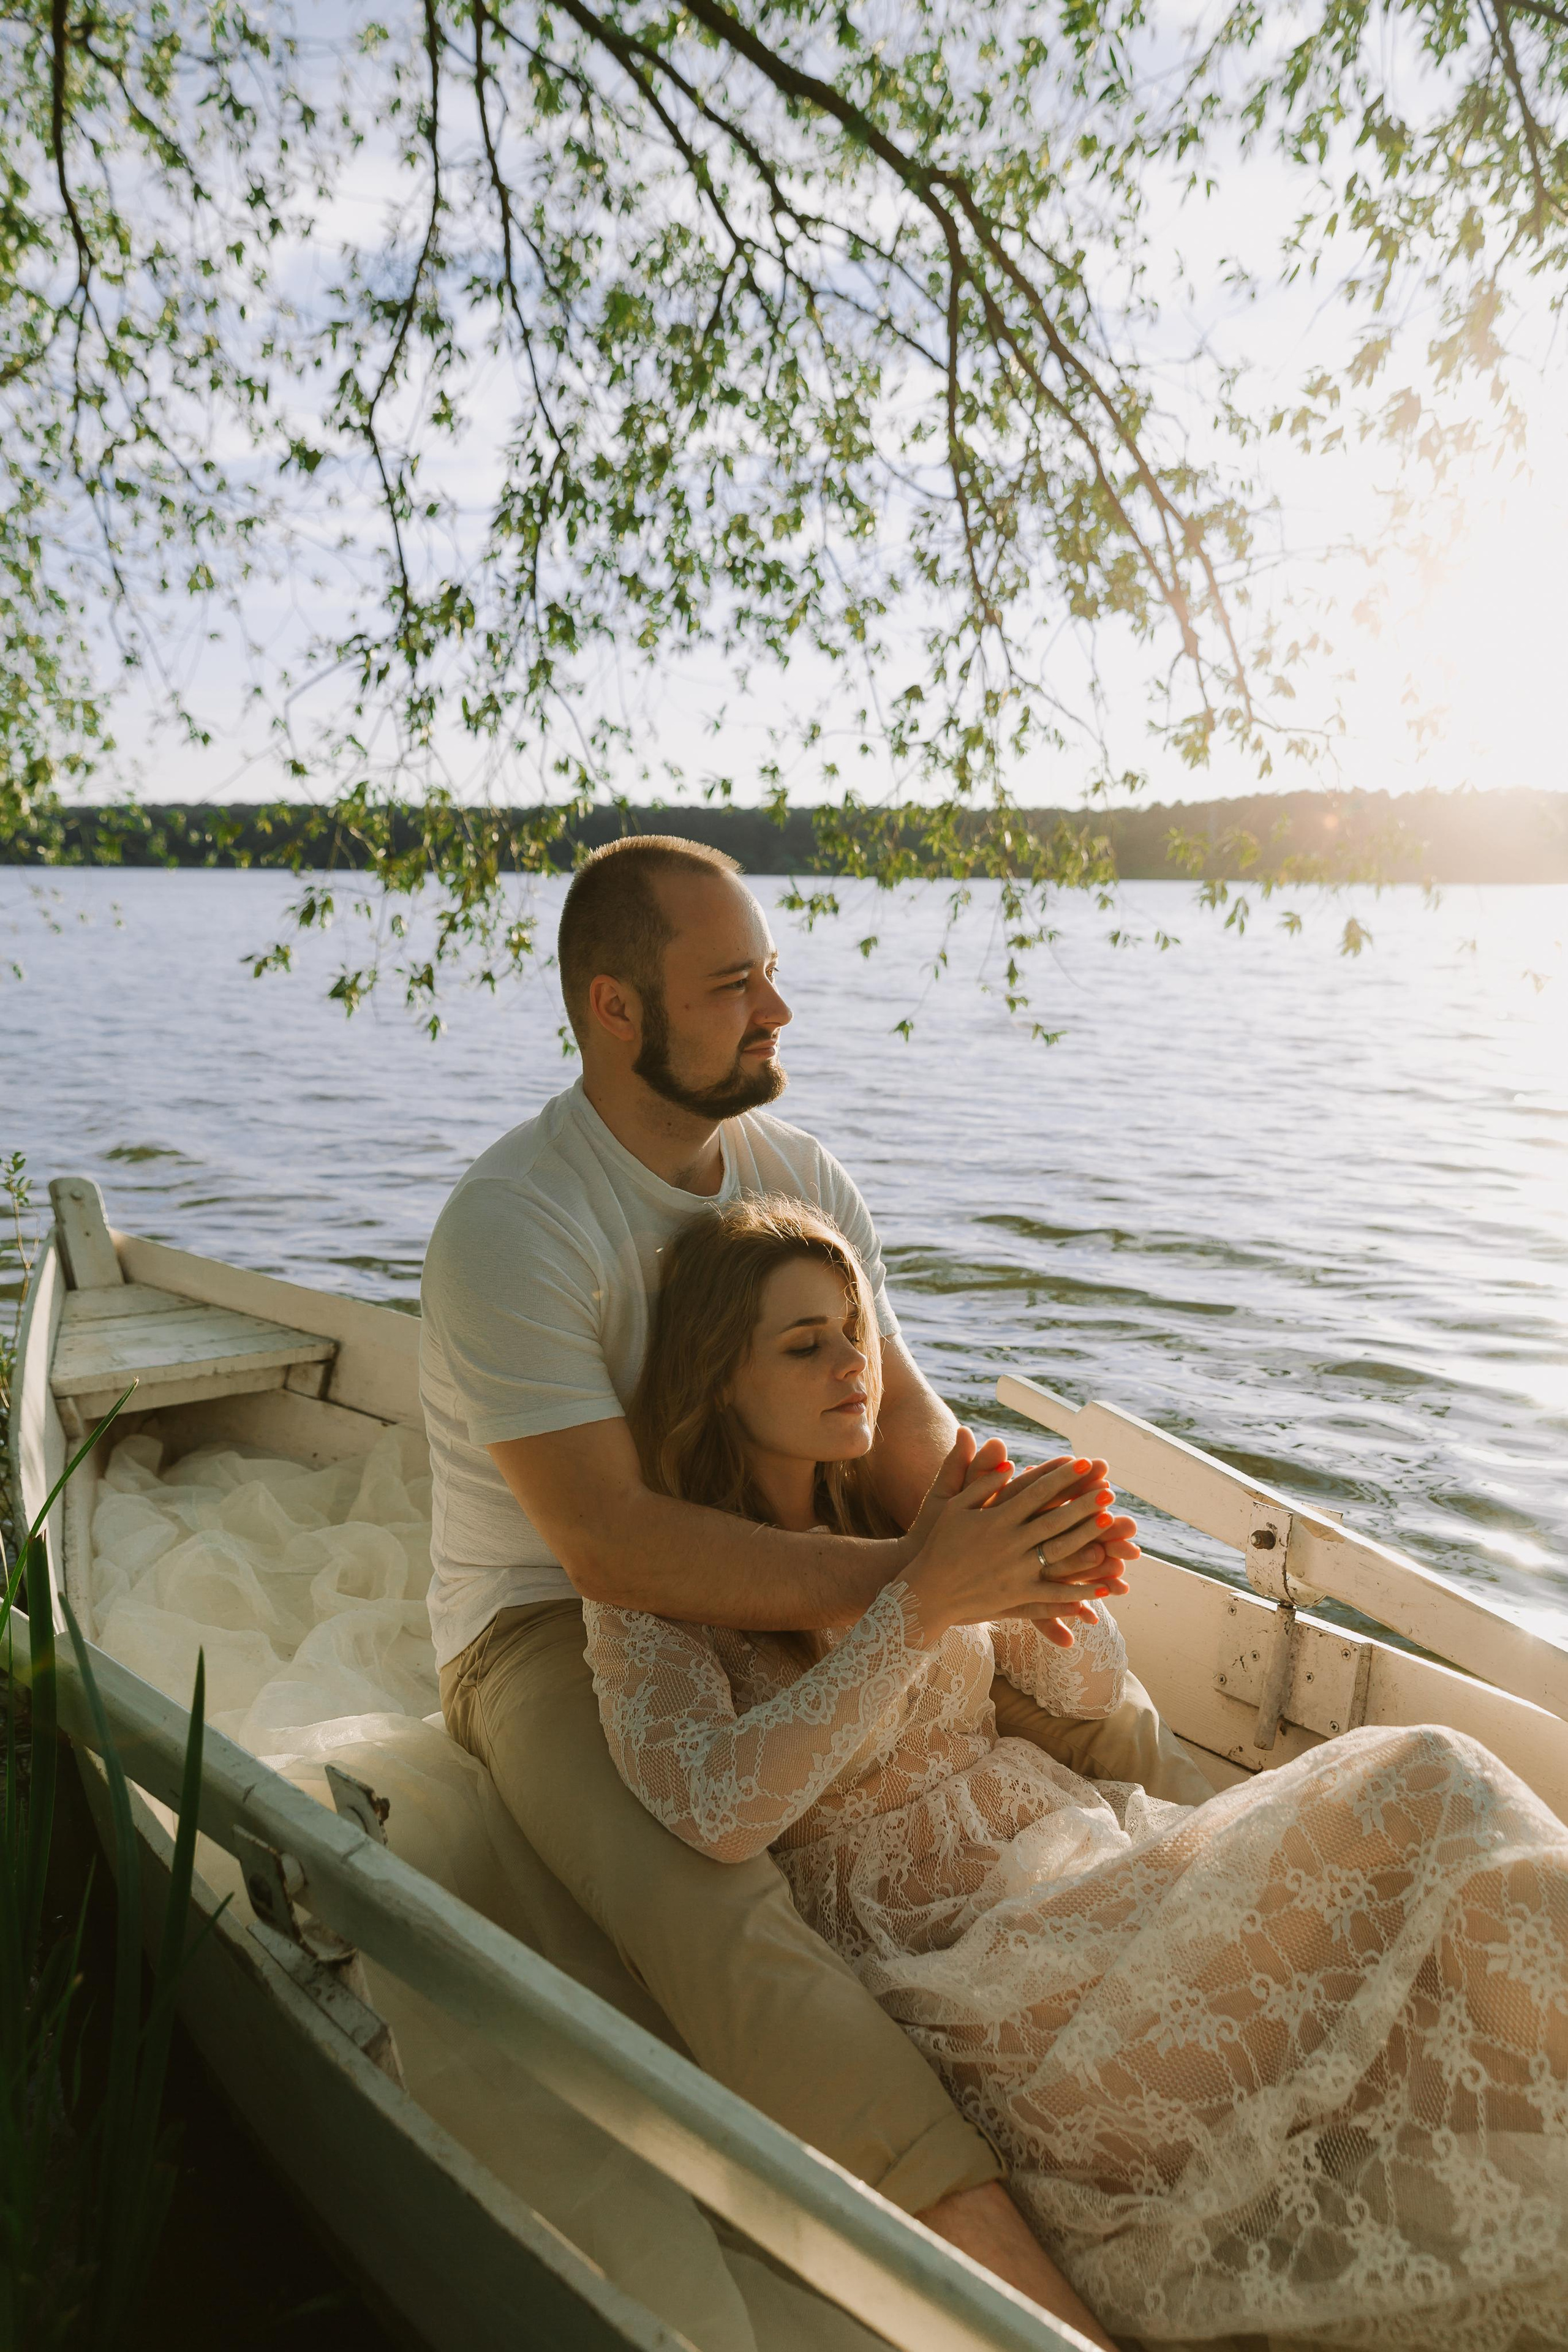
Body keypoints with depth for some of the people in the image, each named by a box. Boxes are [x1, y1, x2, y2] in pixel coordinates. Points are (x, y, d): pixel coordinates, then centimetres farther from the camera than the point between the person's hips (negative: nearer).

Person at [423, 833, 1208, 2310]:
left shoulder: (802, 1176, -1)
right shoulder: (508, 1227, -22)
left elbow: (902, 1425, -2)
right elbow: (609, 1541, -32)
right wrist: (919, 1574, -37)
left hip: (783, 1601, 6)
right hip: (548, 1628, -6)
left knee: (1104, 1724, -5)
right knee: (708, 1902, -35)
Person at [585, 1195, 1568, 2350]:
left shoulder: (898, 1510, 12)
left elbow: (1092, 1687, 13)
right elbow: (719, 1811, -23)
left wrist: (1027, 1561, -10)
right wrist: (924, 1602, -24)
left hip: (1085, 1844, 7)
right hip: (948, 1945, -6)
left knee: (1433, 1788, -19)